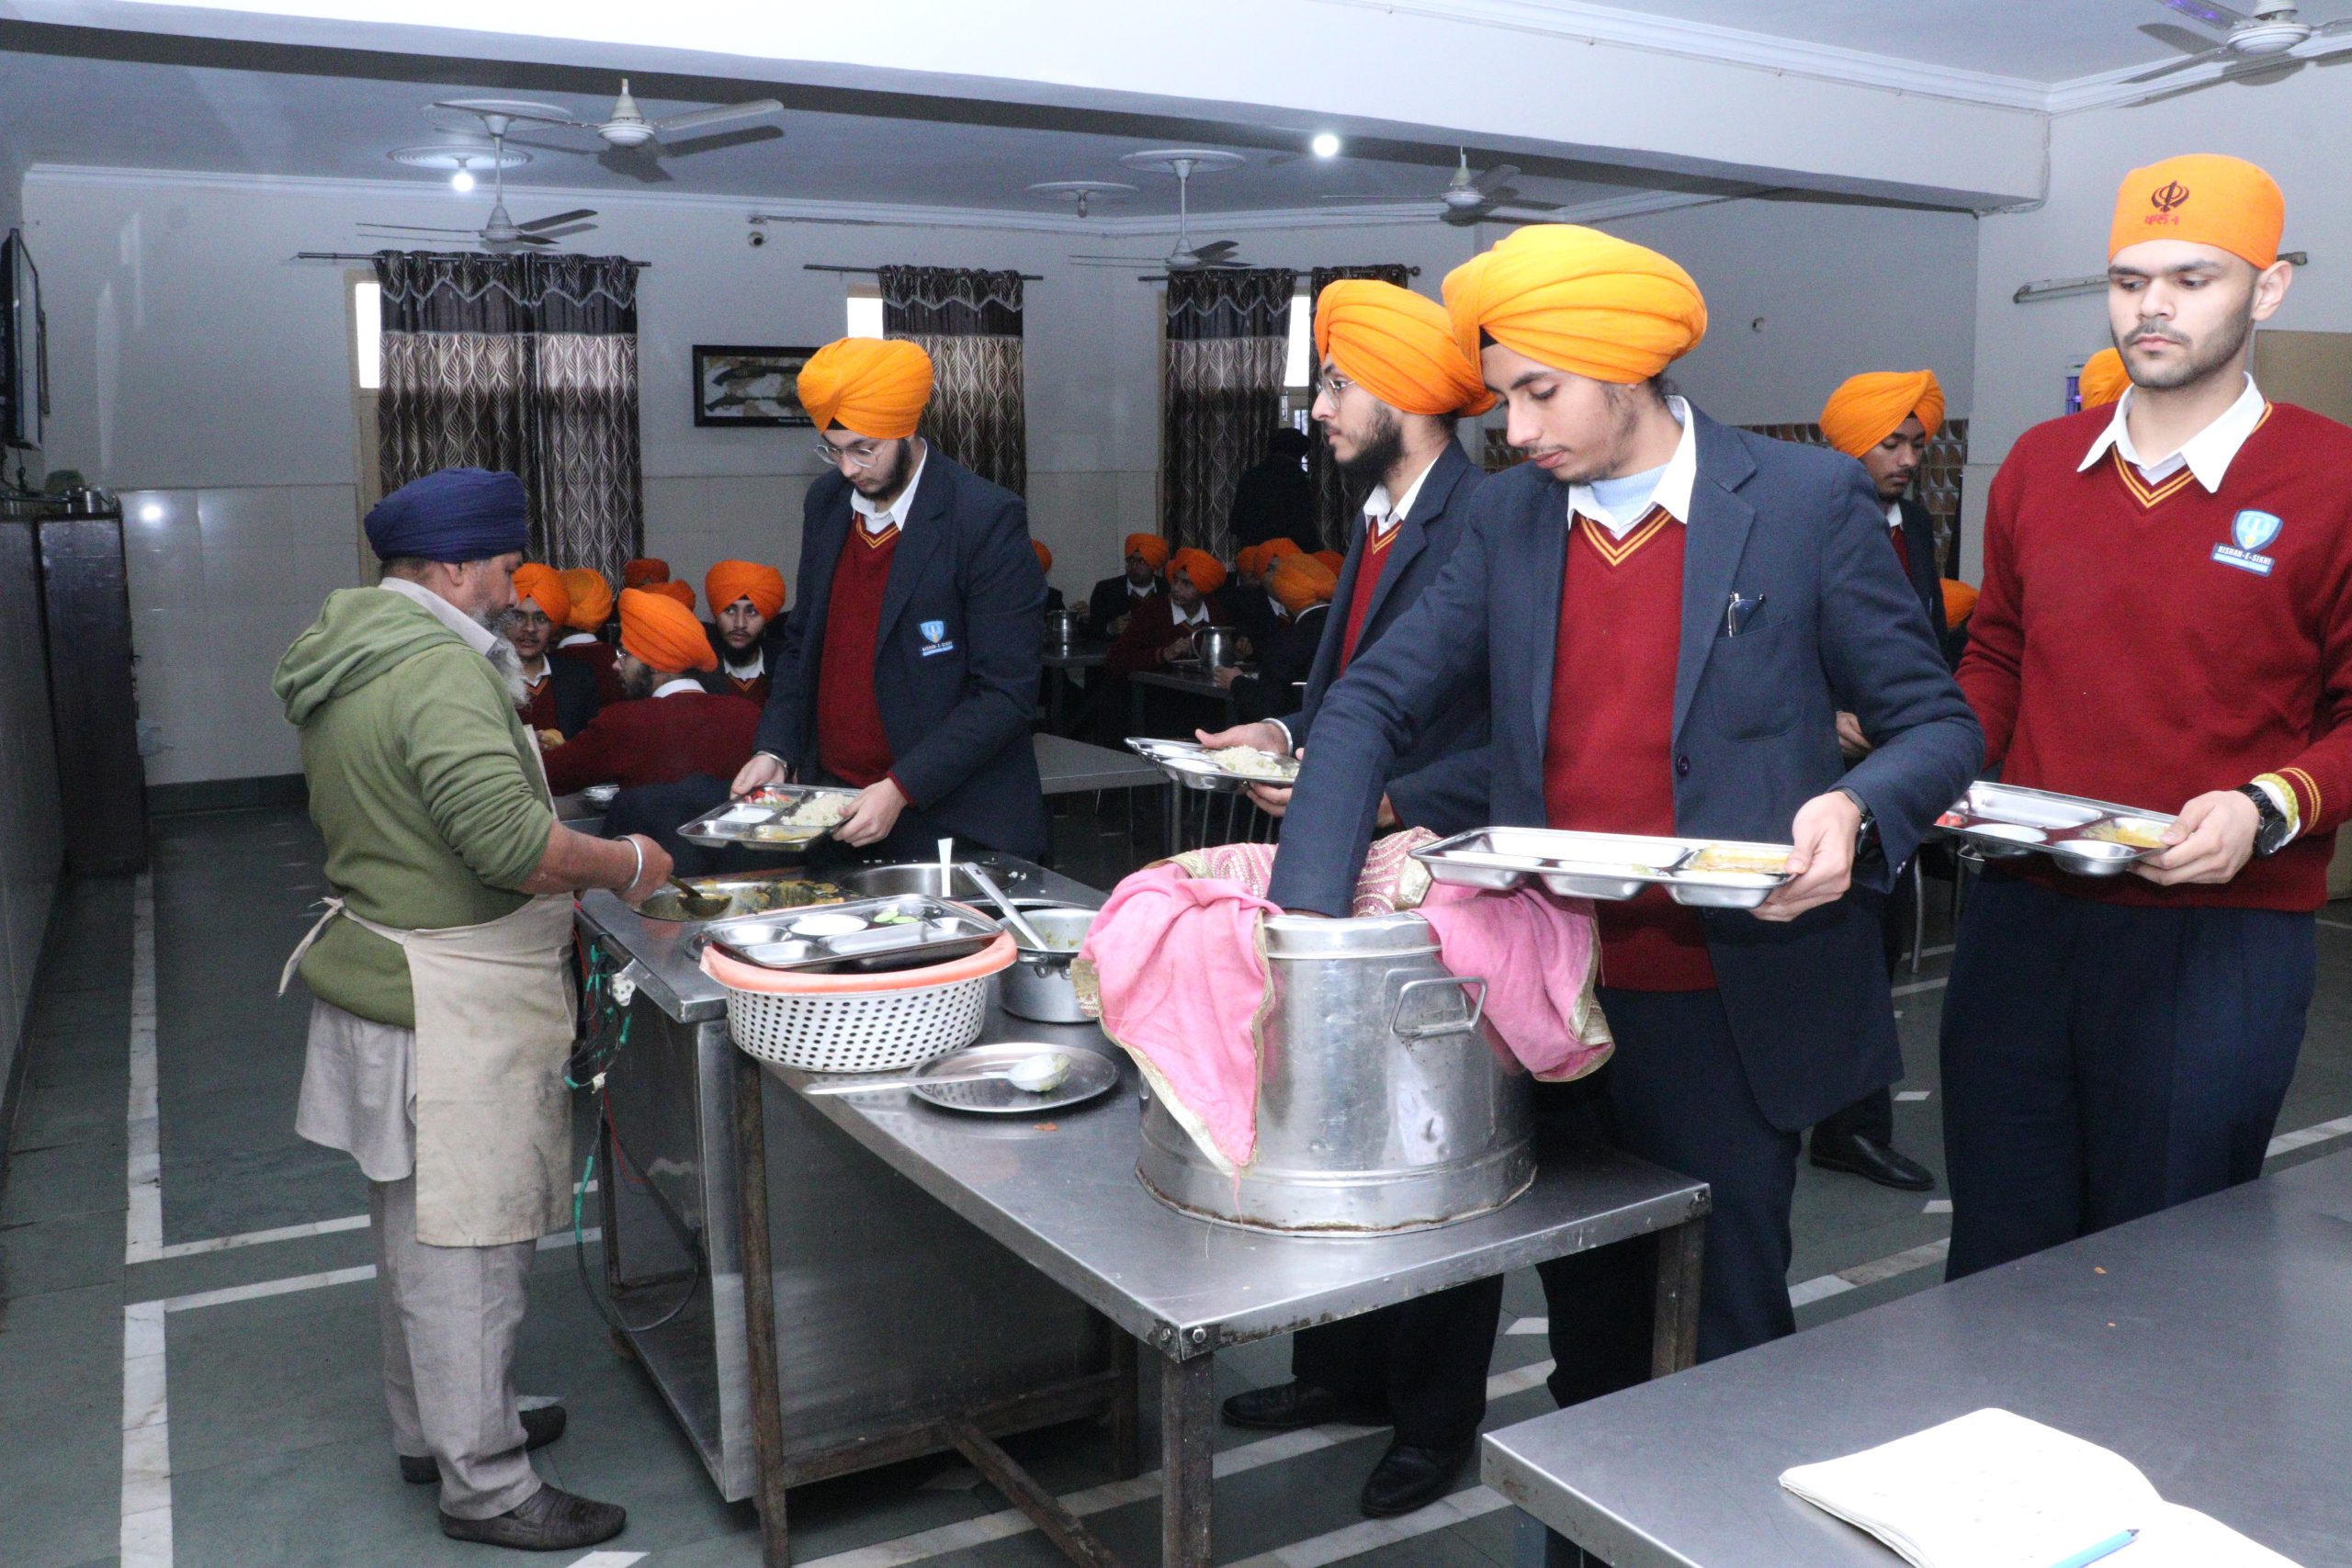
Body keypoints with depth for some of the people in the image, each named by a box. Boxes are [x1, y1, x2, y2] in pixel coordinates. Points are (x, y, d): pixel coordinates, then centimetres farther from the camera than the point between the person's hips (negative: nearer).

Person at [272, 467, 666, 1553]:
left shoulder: (345, 659, 11)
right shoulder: (441, 670, -22)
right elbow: (512, 843, -32)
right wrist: (627, 867, -16)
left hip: (376, 967, 10)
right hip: (451, 1006, -10)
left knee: (416, 1229, 22)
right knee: (465, 1247, 1)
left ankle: (430, 1426, 38)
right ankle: (484, 1487, 14)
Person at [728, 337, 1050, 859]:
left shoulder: (988, 518, -15)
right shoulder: (826, 502, 6)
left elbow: (1006, 692, -17)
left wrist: (901, 789, -22)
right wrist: (775, 751, 0)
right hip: (833, 802, 5)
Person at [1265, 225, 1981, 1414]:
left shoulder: (1808, 501, -8)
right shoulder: (1508, 516, 4)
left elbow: (1935, 725, -2)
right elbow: (1372, 702, 2)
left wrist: (1856, 810, -25)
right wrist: (1307, 913, -11)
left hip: (1728, 1013, -4)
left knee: (1727, 1335, 9)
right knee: (1585, 1327, 19)